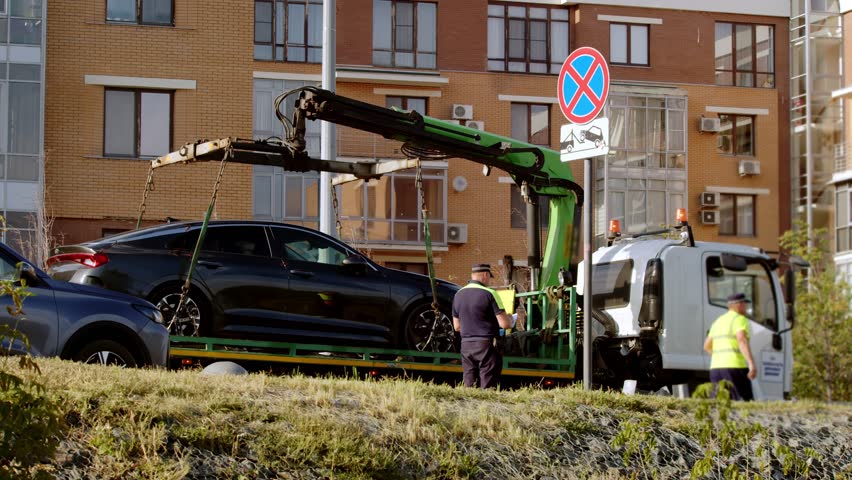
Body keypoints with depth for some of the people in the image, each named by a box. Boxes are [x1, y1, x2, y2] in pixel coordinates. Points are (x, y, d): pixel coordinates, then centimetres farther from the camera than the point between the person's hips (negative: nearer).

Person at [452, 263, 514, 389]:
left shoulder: (459, 295, 9)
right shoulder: (489, 294, -9)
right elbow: (505, 324, -12)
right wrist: (509, 318, 10)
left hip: (466, 345, 6)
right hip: (486, 345, -6)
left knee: (469, 387, 8)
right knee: (487, 387, -4)